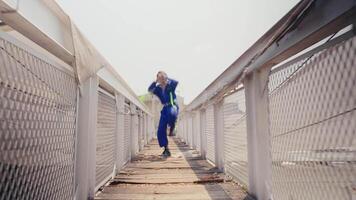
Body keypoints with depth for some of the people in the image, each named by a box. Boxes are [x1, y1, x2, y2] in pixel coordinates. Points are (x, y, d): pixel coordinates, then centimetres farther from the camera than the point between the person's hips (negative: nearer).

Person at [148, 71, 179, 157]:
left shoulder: (170, 85, 1)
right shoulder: (158, 89, 10)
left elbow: (176, 82, -19)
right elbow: (150, 90, -4)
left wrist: (166, 78, -11)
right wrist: (155, 82, -12)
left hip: (172, 106, -4)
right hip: (165, 108, 4)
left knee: (171, 113, -44)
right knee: (161, 131, -3)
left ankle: (172, 127, -10)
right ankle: (166, 149, 9)